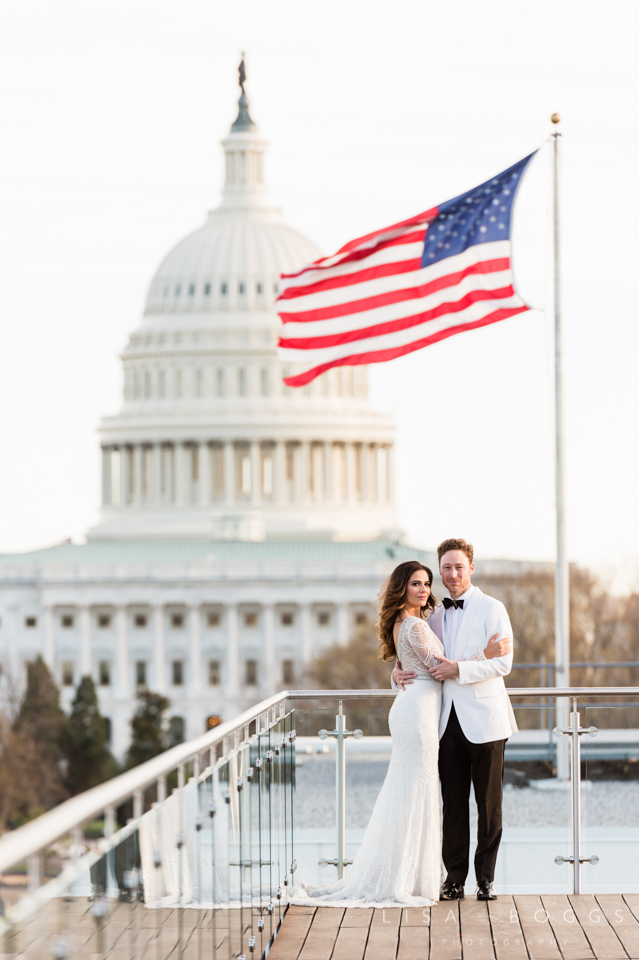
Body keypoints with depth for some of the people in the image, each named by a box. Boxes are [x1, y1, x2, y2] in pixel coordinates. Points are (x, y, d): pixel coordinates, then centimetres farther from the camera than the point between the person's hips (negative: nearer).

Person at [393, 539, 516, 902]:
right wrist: (400, 670, 4)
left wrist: (459, 670, -19)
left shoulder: (492, 609, -2)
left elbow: (503, 663, -10)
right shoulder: (436, 615, 14)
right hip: (448, 721, 5)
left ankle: (486, 878, 8)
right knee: (453, 803, 5)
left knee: (489, 803, 1)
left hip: (484, 719, -4)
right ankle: (455, 878, 9)